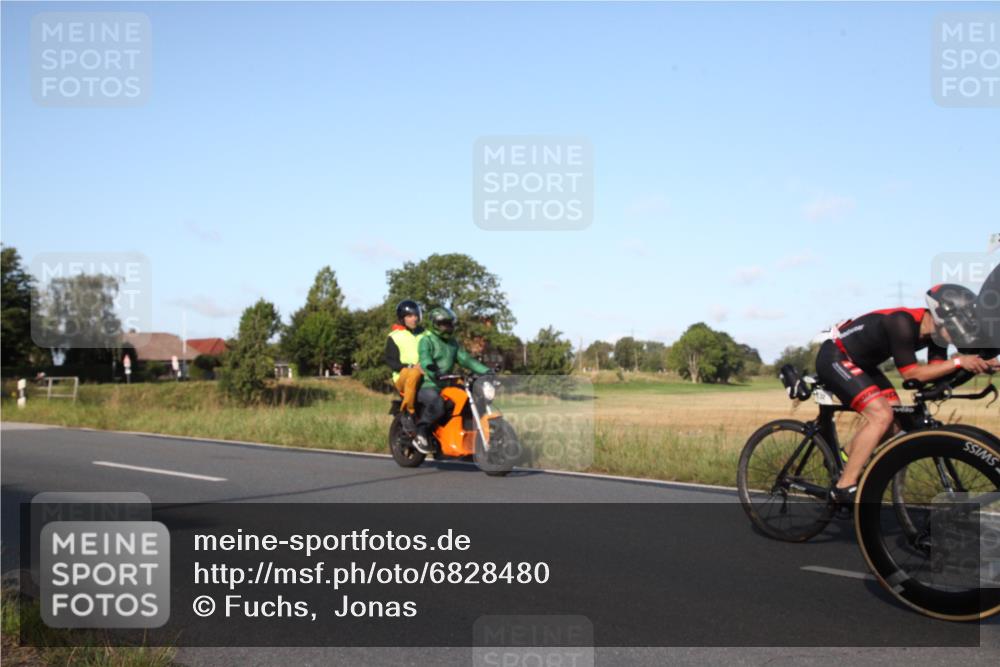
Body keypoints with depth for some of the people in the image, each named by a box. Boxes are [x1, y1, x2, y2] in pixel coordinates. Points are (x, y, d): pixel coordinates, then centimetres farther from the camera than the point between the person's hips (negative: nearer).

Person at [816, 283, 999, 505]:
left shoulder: (933, 330, -4)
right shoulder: (903, 322, -30)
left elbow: (936, 371, -6)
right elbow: (910, 373, -26)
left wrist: (979, 364, -18)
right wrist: (958, 362, -29)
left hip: (860, 363, 10)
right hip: (834, 358, -10)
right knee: (881, 415, -21)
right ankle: (844, 489, -16)